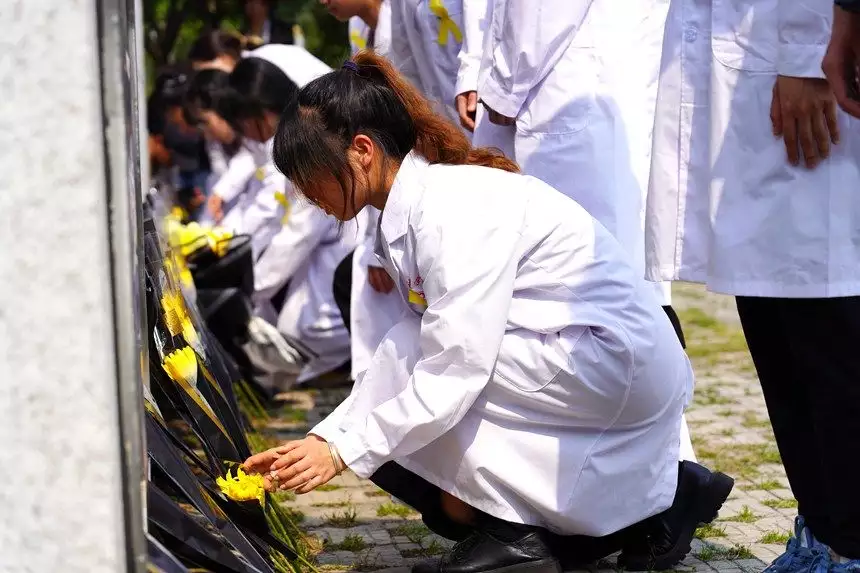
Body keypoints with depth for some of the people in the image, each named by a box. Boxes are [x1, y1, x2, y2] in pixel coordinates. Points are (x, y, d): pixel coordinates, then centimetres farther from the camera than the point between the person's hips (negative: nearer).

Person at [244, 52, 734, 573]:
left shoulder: (456, 207, -21)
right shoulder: (412, 211, 8)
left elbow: (457, 371, -26)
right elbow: (398, 366, 8)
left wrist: (343, 449, -20)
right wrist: (319, 439, 0)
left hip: (621, 362, -10)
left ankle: (512, 530, -4)